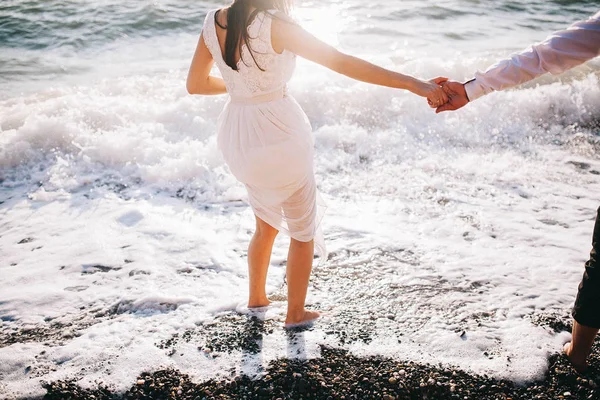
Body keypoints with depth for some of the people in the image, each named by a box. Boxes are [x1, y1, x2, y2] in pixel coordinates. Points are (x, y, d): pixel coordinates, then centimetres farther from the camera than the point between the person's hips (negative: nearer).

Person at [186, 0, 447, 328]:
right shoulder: (275, 27, -21)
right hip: (279, 135, -6)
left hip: (238, 138, 6)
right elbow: (344, 63, -24)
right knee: (303, 231, 17)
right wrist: (411, 83, -22)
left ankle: (256, 297, 44)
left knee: (266, 225, 29)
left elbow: (195, 84, 6)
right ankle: (296, 313, 30)